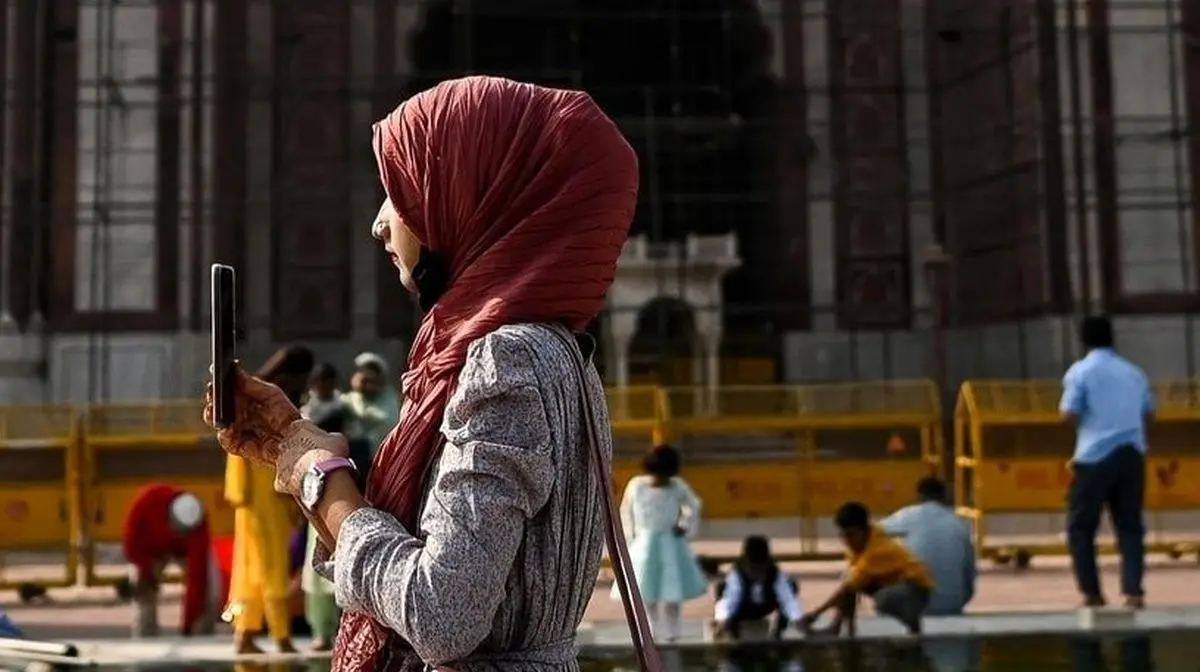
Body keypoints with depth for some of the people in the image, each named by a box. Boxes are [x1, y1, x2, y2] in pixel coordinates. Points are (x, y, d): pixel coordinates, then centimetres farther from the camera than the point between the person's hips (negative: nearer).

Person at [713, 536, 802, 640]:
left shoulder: (777, 575, -30)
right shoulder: (737, 575, -34)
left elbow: (788, 598, -40)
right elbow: (729, 598, -48)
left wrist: (797, 620, -58)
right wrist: (722, 620, -67)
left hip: (765, 608, 2)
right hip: (743, 610, -2)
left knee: (791, 585, -24)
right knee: (722, 587, -33)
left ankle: (780, 626, -3)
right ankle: (732, 628, -7)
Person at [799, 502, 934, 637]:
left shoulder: (877, 549, -31)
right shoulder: (859, 542, -6)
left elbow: (848, 587, -33)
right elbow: (848, 583, -6)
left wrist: (816, 613, -34)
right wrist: (837, 622, -15)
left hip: (916, 587, -8)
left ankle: (914, 626, -9)